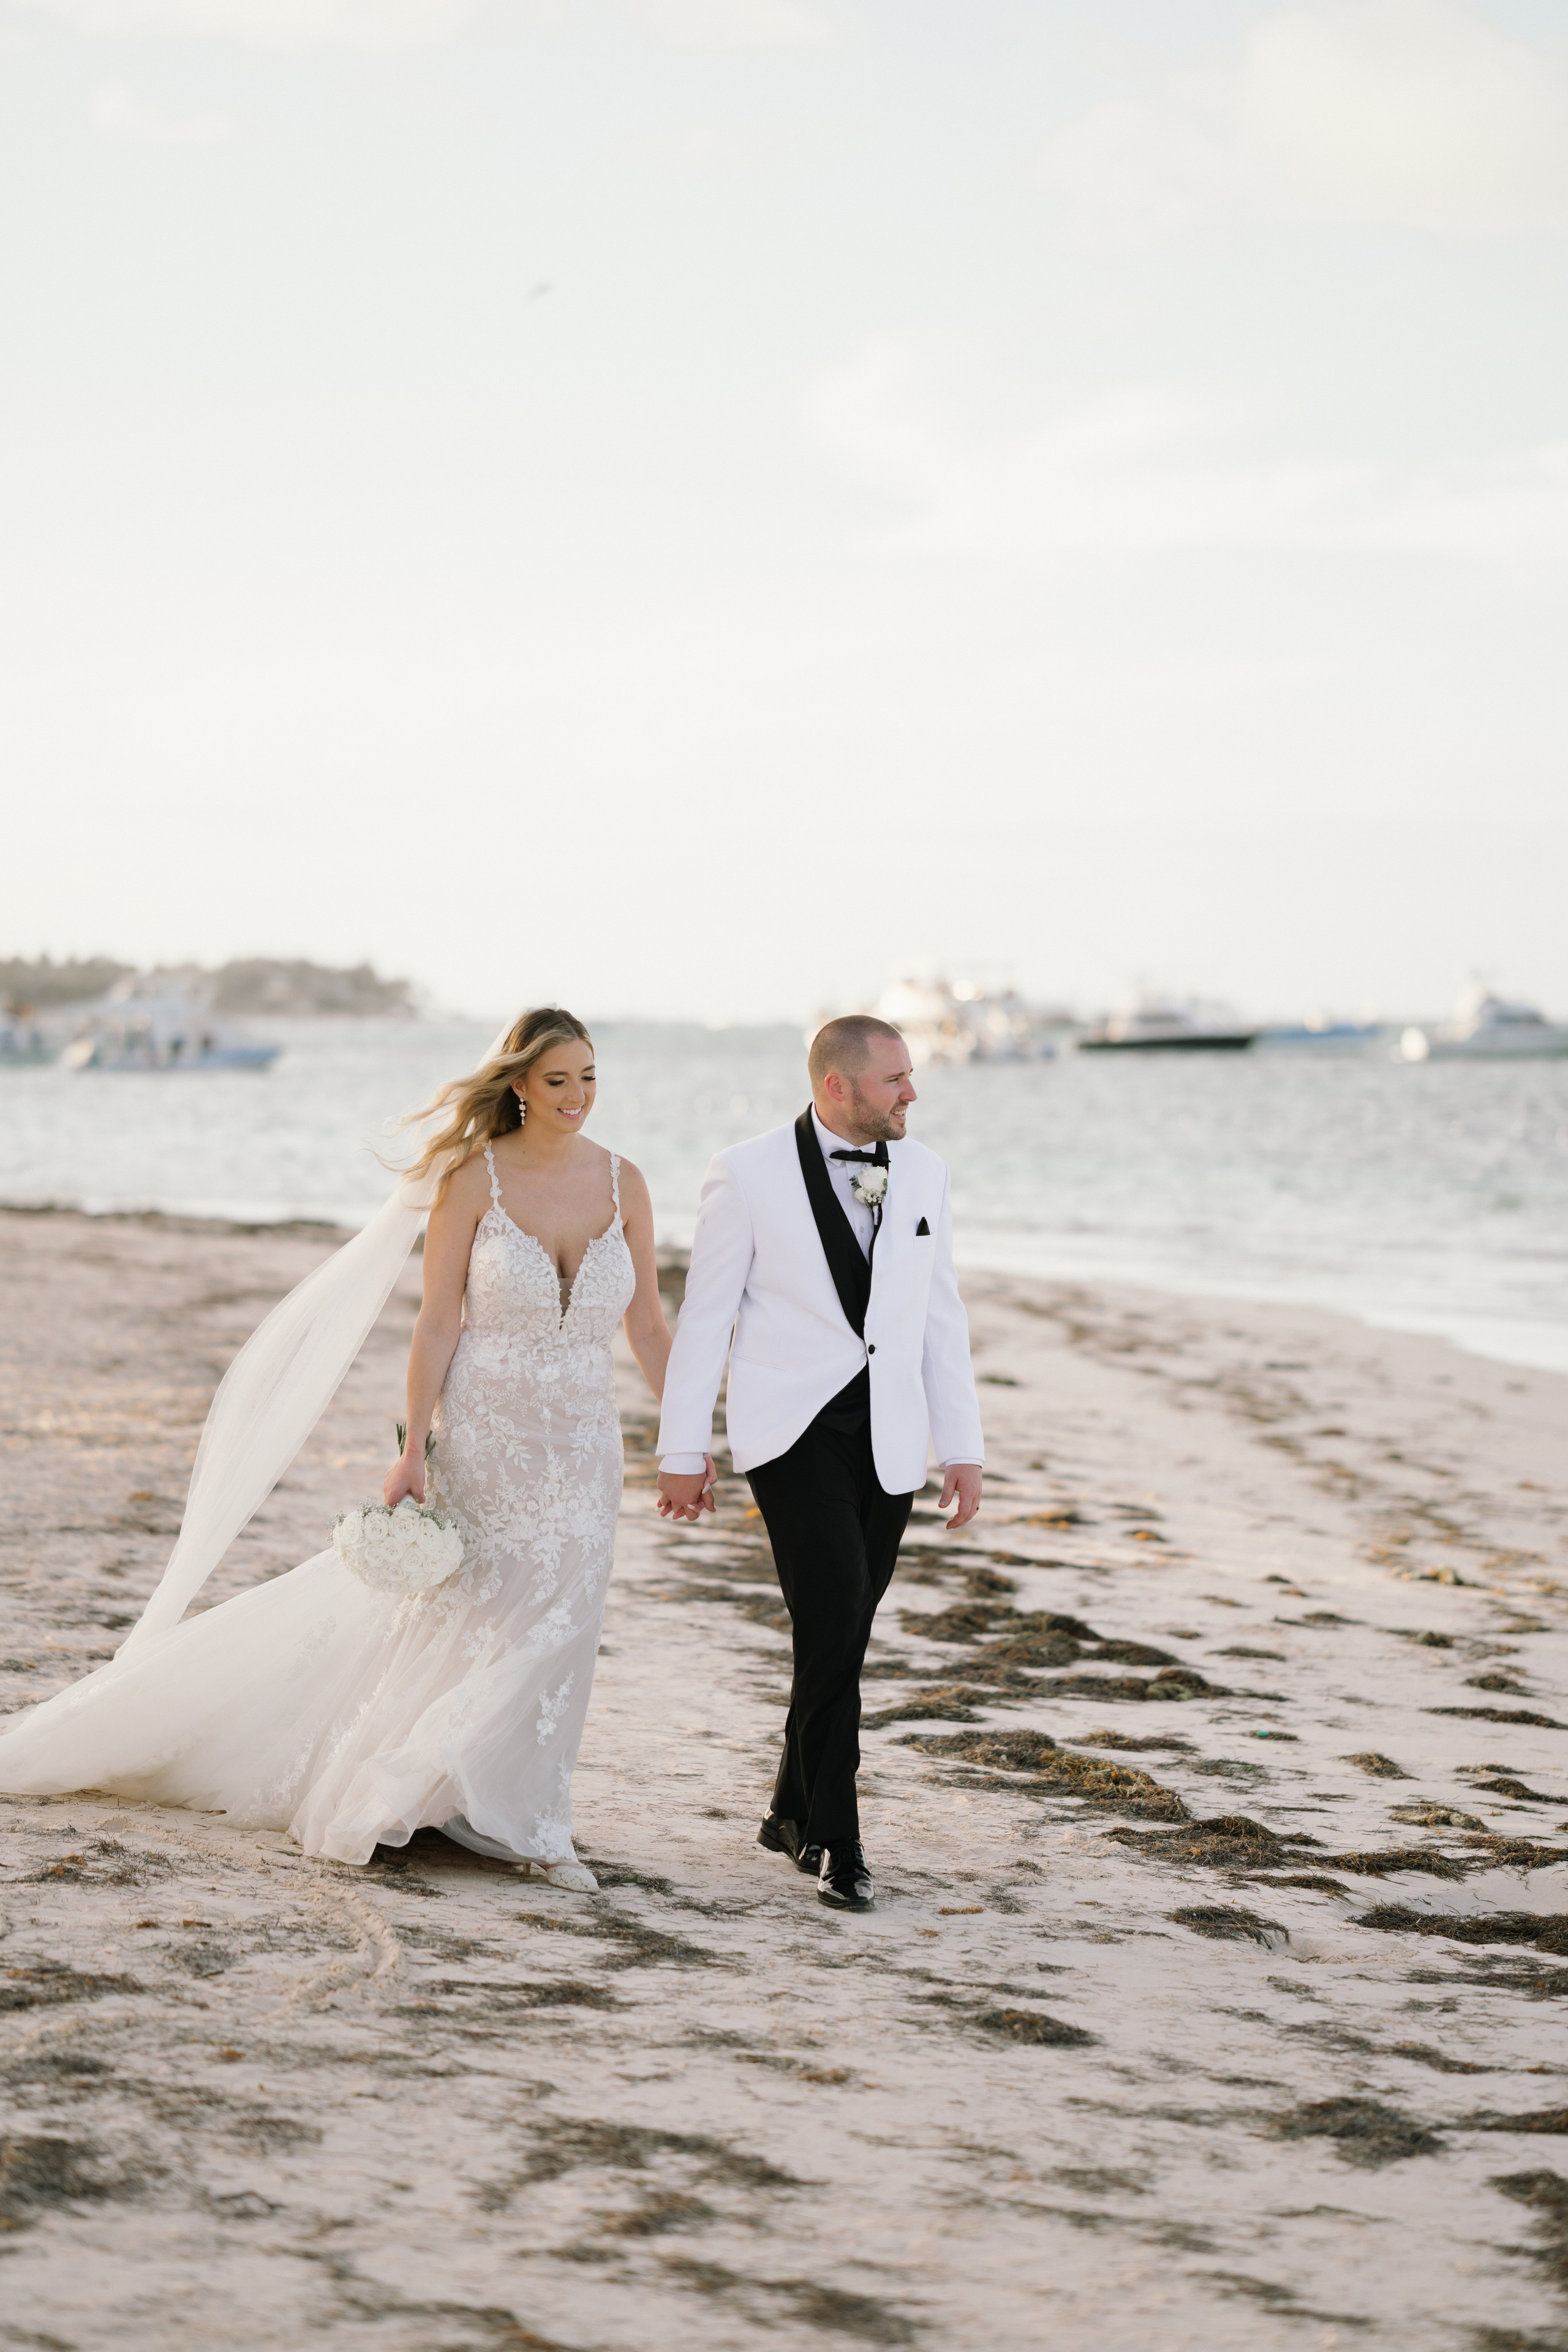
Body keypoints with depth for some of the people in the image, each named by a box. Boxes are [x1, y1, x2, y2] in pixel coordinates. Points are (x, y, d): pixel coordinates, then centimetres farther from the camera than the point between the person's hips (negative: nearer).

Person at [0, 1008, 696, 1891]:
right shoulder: (473, 1178, -8)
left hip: (582, 1445, 3)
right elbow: (438, 1323, -7)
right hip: (484, 1436, -3)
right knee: (466, 1616, 5)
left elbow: (648, 1326, 7)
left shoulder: (623, 1183, 1)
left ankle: (520, 1824, 18)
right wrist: (414, 1450, -11)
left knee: (557, 1627, 4)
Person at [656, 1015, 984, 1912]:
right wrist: (683, 1450, -2)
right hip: (794, 1428, -5)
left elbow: (940, 1317, 11)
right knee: (837, 1620, -18)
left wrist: (963, 1449, 7)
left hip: (888, 1435, 5)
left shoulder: (923, 1173, 7)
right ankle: (838, 1843, -12)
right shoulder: (751, 1173, -6)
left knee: (840, 1635, 9)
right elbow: (707, 1316, -2)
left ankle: (796, 1813, 26)